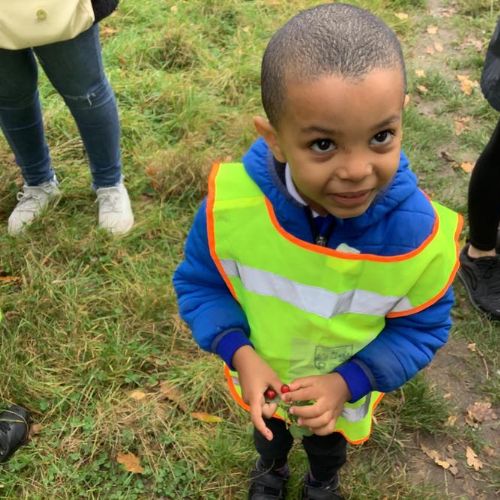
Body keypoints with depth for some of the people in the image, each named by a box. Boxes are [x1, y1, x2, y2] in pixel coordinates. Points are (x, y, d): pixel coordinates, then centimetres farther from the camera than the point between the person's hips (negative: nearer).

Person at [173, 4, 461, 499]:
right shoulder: (232, 202, -35)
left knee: (328, 443, 35)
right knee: (269, 432, 36)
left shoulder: (420, 233, -35)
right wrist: (239, 353, -30)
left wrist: (349, 383, -29)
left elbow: (422, 328, -17)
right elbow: (198, 283, -15)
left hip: (346, 390, 0)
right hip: (261, 376, 1)